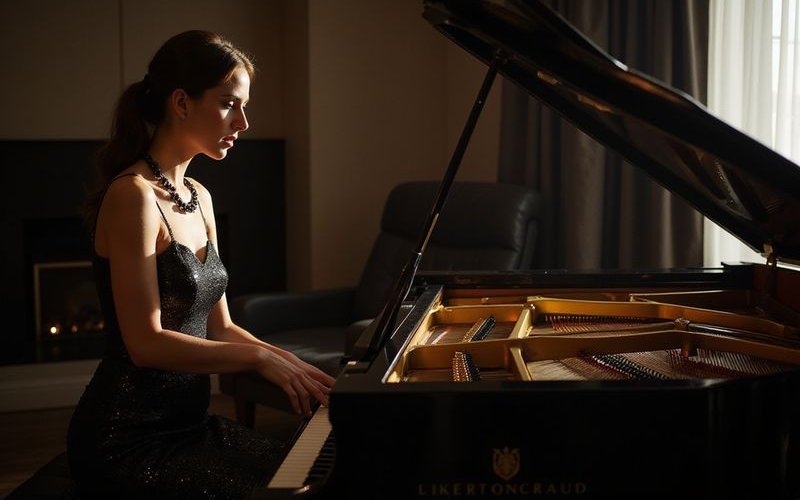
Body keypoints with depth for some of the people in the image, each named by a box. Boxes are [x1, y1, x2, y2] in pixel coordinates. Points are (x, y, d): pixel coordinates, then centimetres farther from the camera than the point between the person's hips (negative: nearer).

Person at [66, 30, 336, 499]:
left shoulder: (199, 198, 10)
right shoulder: (133, 195, -16)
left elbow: (218, 327, 10)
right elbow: (146, 343, -21)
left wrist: (299, 368, -2)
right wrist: (259, 357, -20)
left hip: (186, 421, 8)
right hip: (128, 442, -8)